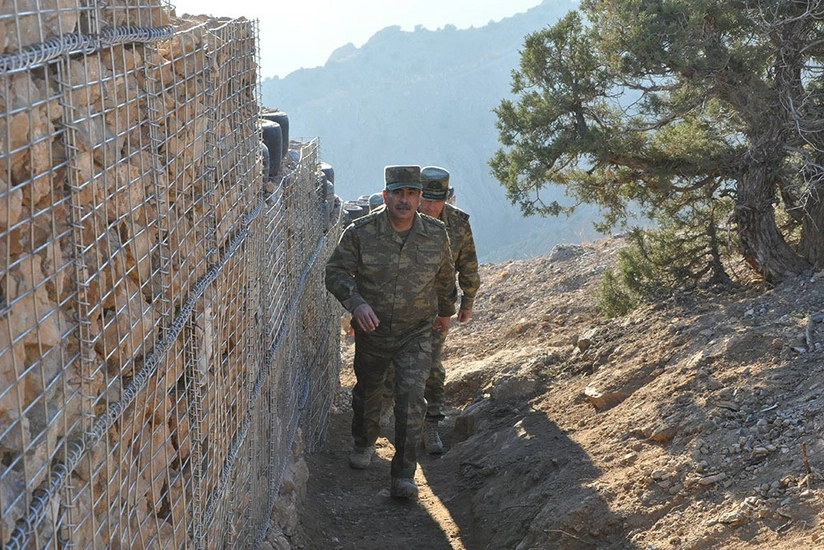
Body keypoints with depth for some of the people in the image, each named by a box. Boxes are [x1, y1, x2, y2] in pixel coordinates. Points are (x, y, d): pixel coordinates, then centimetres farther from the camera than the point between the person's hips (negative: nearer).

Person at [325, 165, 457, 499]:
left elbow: (445, 276, 10)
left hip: (416, 334, -1)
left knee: (411, 397, -14)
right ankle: (364, 444, 50)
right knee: (367, 392, 20)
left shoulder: (436, 235, -8)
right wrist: (356, 303, -30)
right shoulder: (360, 233, -15)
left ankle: (403, 476, -6)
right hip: (371, 332, 1)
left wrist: (446, 310, 24)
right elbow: (336, 272, -12)